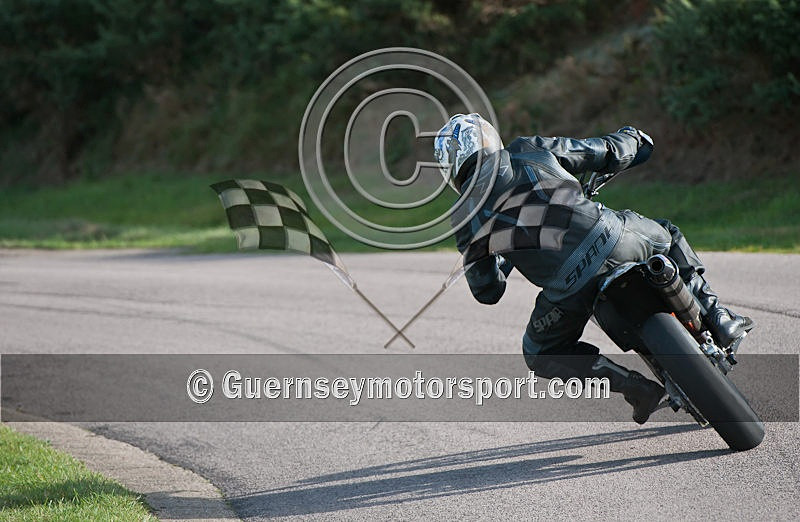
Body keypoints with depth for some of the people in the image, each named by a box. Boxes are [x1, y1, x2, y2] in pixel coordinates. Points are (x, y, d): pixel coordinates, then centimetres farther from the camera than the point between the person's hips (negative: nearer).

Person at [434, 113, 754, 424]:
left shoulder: (465, 218, 10)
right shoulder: (529, 150, 14)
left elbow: (487, 291, 15)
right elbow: (606, 153, 21)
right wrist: (631, 138, 45)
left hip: (568, 289, -2)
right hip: (613, 241, 2)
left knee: (541, 354, 26)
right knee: (667, 237, 35)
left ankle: (635, 386, 8)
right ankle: (716, 319, 23)